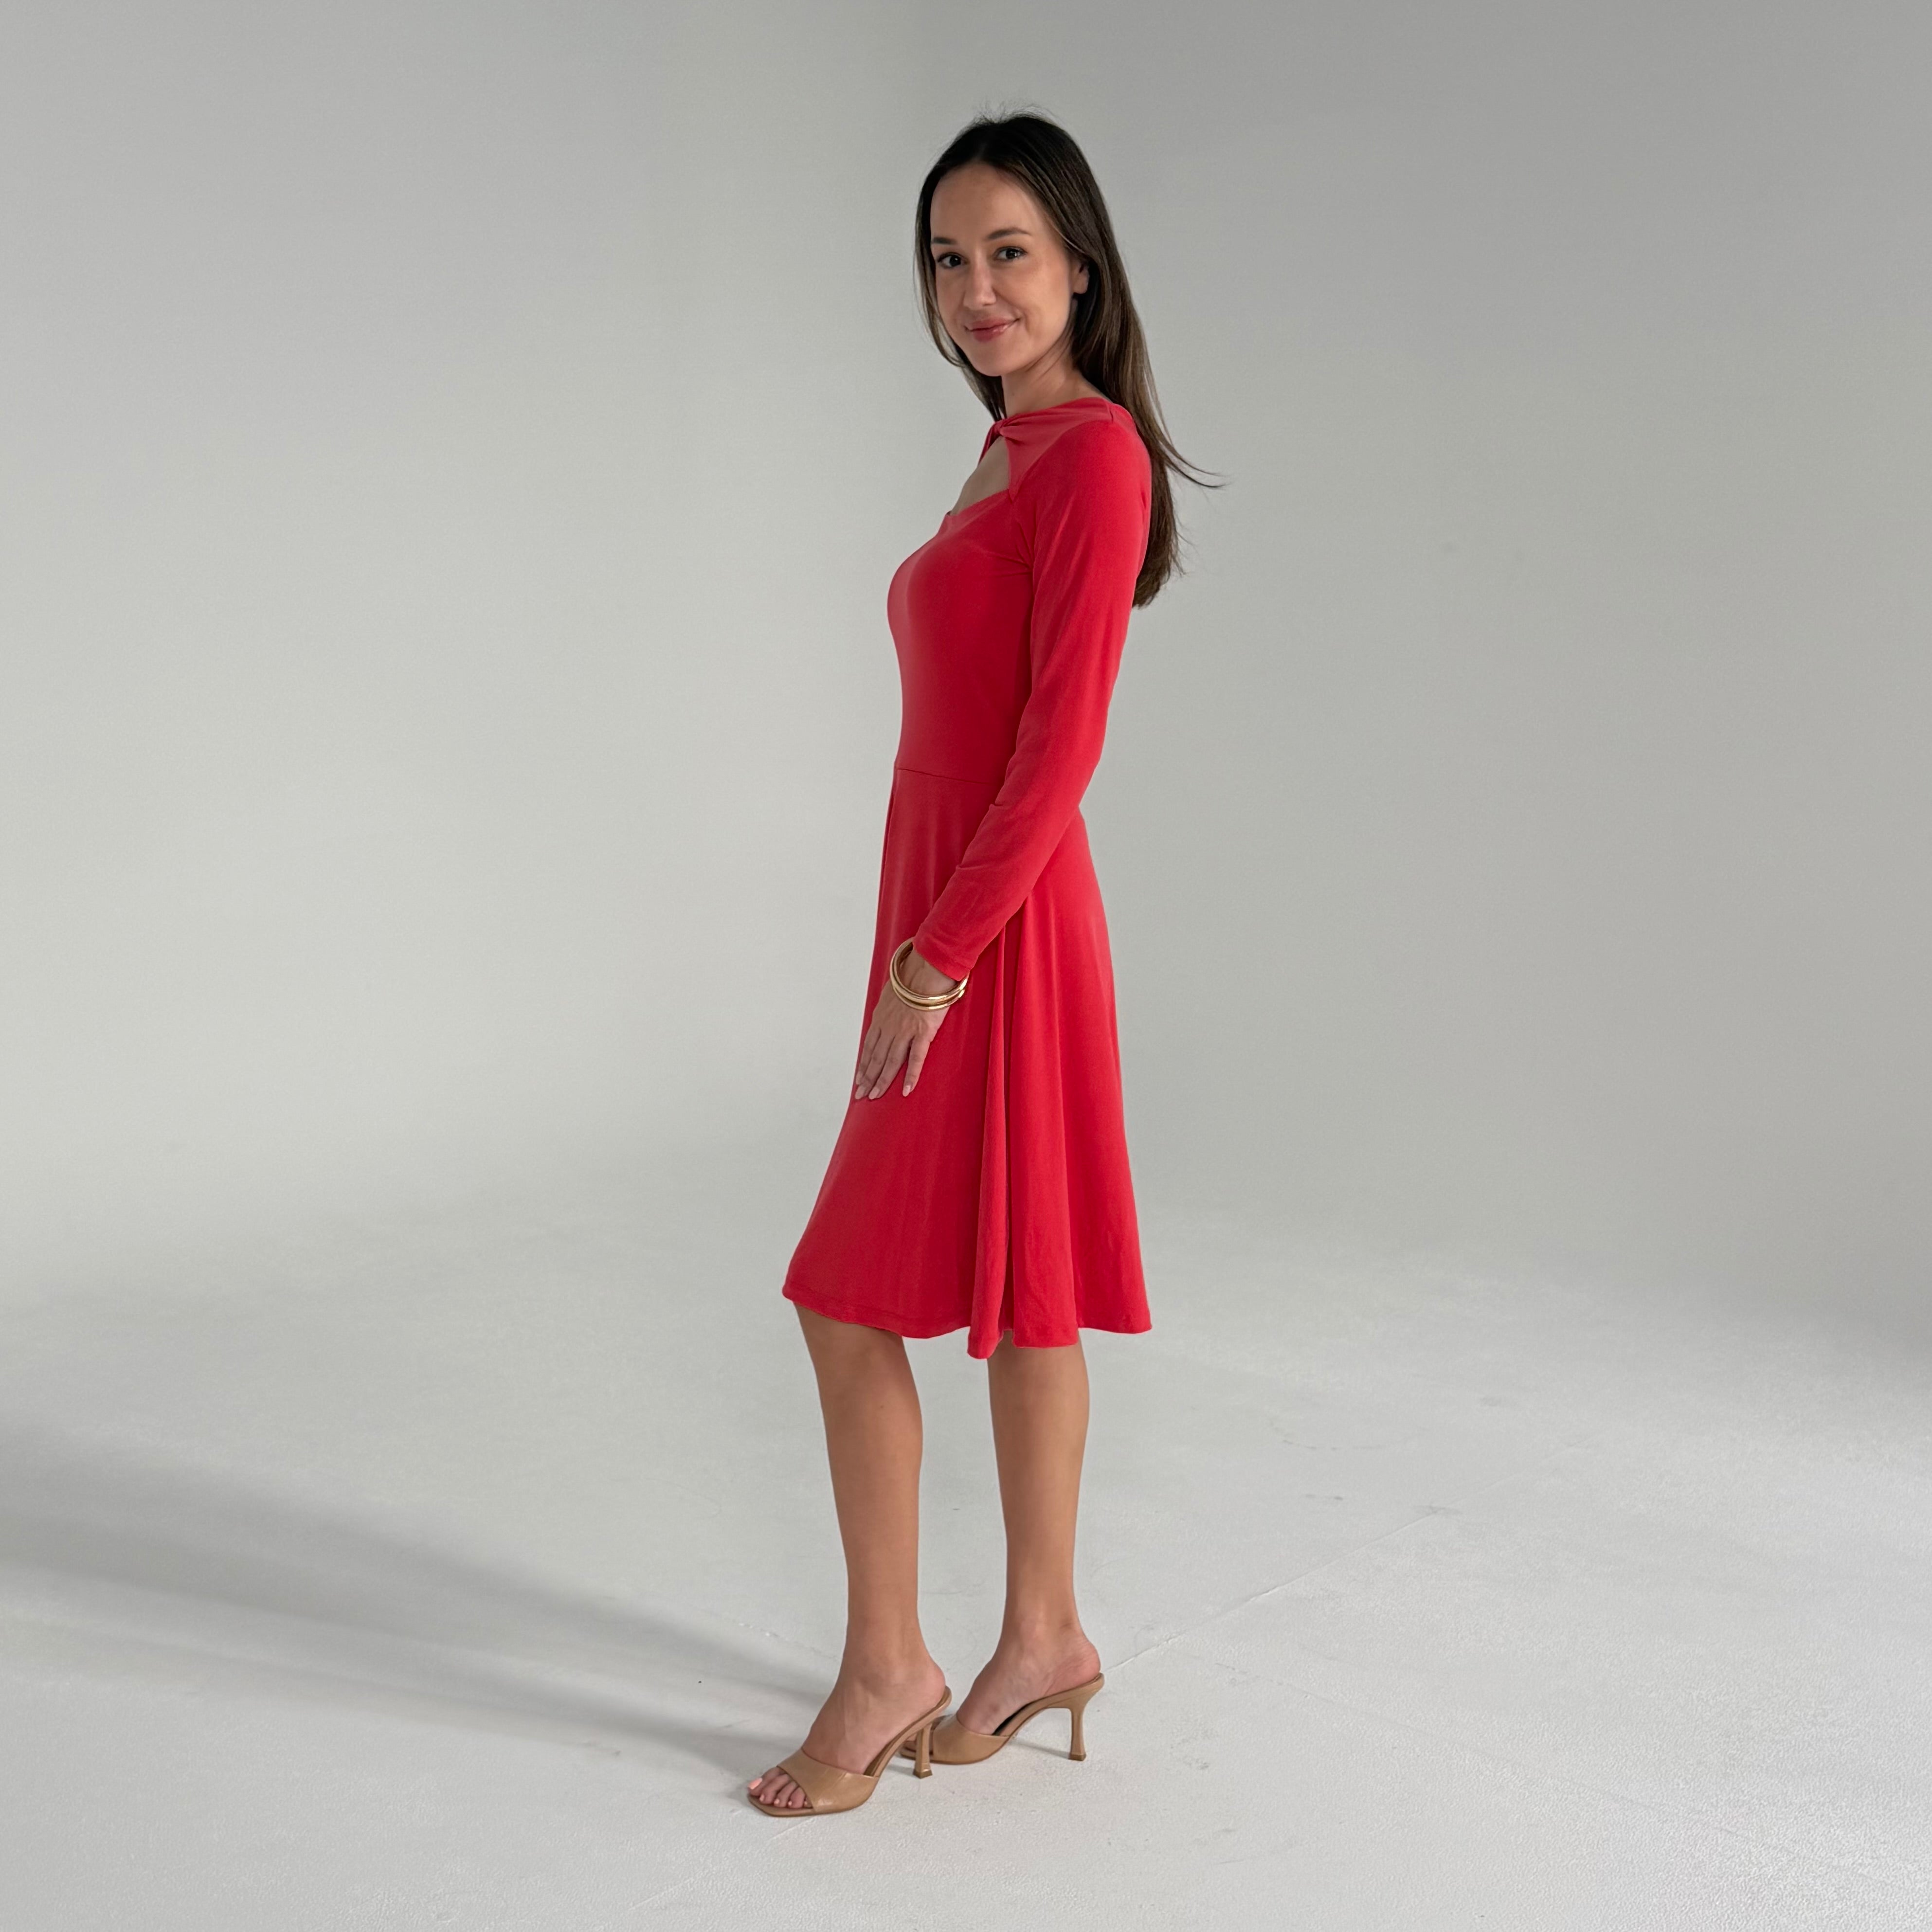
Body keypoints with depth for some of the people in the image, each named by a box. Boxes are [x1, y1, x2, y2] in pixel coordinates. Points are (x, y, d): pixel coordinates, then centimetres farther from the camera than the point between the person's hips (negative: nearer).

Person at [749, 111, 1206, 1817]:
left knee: (853, 1304, -1)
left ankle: (887, 1672, 15)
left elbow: (1061, 744, -19)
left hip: (997, 934, -9)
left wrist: (936, 956, -18)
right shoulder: (1013, 456, 15)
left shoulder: (1094, 452, -13)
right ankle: (1042, 1639, 28)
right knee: (1019, 1303, 15)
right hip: (957, 922, 9)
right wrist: (929, 948, 15)